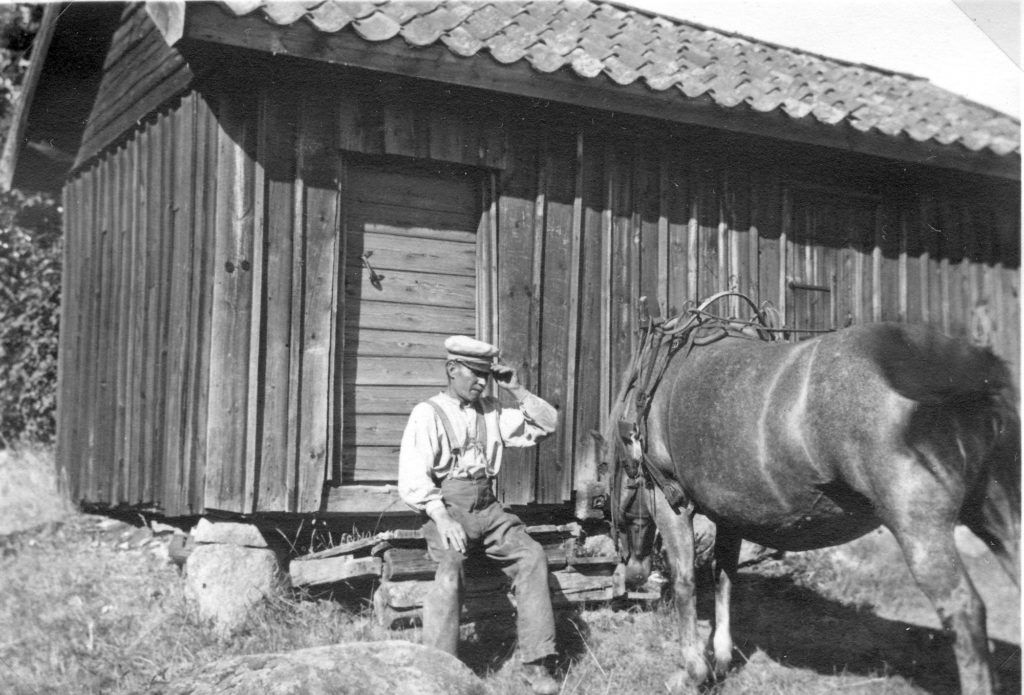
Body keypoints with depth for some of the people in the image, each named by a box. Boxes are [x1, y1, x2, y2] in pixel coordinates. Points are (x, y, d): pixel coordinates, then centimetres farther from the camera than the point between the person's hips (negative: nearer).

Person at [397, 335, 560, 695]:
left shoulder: (492, 411, 14)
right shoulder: (427, 414, -2)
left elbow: (545, 425, 15)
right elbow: (412, 479, -10)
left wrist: (517, 391, 2)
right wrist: (441, 518, -25)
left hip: (487, 509, 4)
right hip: (446, 508, -4)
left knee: (531, 554, -19)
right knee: (450, 566, -32)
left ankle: (535, 663, -16)